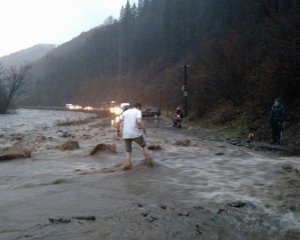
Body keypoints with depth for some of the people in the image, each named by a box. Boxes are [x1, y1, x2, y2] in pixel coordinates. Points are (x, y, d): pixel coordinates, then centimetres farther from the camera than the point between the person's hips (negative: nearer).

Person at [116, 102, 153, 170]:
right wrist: (144, 130, -7)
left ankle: (127, 164, -6)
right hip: (135, 134, -3)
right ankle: (149, 161, 17)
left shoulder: (125, 112, 14)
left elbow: (118, 123, 8)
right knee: (144, 145, 21)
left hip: (126, 135, 3)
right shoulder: (138, 112, 0)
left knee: (128, 151, 17)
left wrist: (118, 131, 20)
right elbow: (139, 121, -19)